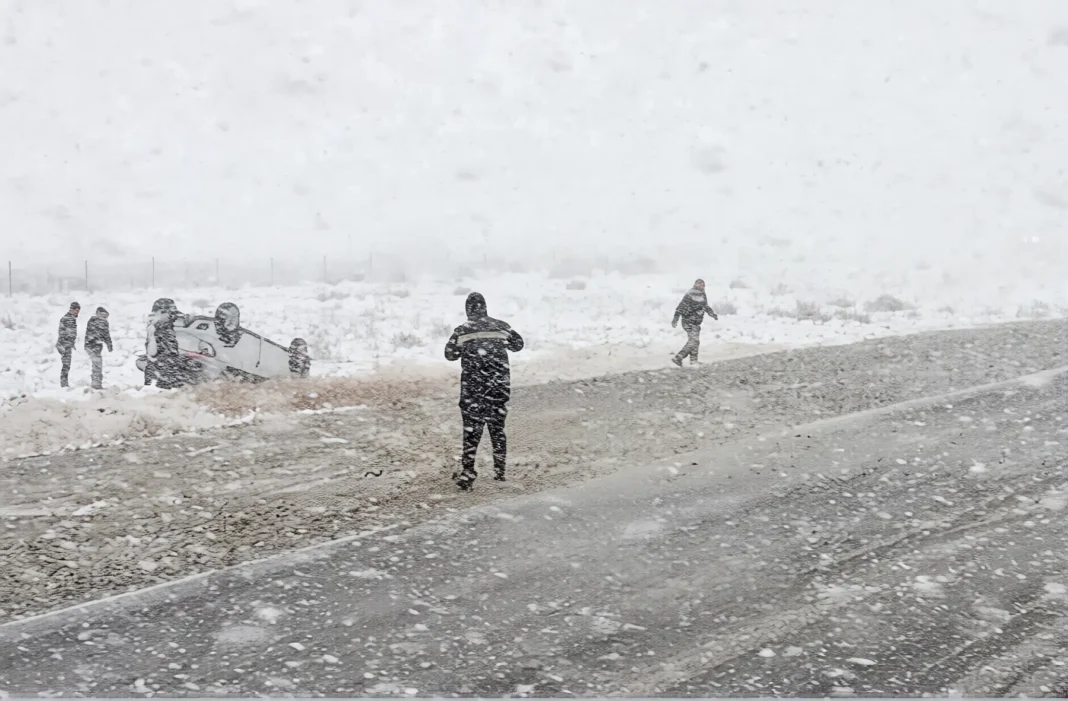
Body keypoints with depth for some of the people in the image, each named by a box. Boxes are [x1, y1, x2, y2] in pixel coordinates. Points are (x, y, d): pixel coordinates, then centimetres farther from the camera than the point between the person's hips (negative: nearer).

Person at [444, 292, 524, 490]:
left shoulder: (463, 329, -3)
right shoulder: (500, 326, 5)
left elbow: (450, 354, 3)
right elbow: (518, 344, 17)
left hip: (473, 386, -2)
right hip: (500, 384, 3)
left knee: (472, 429, 1)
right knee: (497, 427, 14)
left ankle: (467, 472, -6)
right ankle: (500, 471, 19)